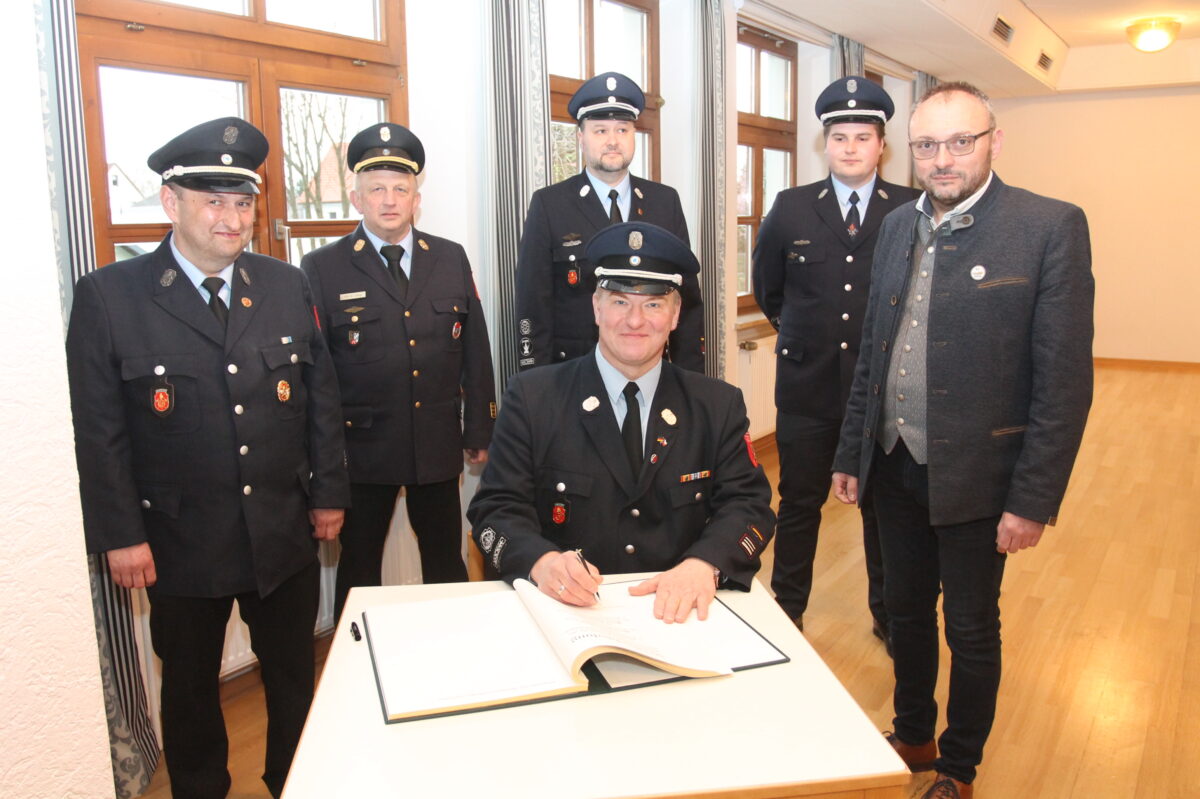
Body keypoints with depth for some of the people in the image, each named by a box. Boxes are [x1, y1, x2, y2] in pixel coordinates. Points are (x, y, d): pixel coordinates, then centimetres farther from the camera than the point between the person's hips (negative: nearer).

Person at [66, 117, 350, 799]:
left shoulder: (288, 286, 2)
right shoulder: (108, 296, -8)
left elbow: (321, 396, 6)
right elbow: (98, 429, -7)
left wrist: (329, 492, 5)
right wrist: (120, 535, -8)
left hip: (286, 536, 3)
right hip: (180, 544, -2)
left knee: (294, 679, 17)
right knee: (191, 686, 17)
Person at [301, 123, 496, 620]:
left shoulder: (451, 260, 5)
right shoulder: (322, 270, -3)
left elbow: (475, 350, 7)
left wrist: (479, 431, 5)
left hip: (439, 446, 3)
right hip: (361, 449, -2)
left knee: (447, 564, 15)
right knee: (358, 570, 13)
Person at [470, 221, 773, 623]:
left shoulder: (720, 406, 8)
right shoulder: (531, 398, 2)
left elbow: (748, 504, 3)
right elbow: (496, 509, -2)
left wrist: (704, 564, -19)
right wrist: (542, 561, -23)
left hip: (677, 611, 2)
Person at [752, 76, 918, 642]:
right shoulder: (791, 208, 1)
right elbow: (767, 287, 13)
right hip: (808, 383, 1)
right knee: (799, 505, 10)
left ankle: (888, 616, 31)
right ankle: (787, 613, 26)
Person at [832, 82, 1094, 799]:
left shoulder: (1051, 227, -11)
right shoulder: (899, 227, 6)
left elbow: (1065, 380, -13)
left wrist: (1033, 499, -15)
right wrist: (853, 455, 10)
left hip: (974, 478, -5)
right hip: (896, 469, 5)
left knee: (971, 632, 12)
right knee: (908, 612, 20)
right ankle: (913, 738, 43)